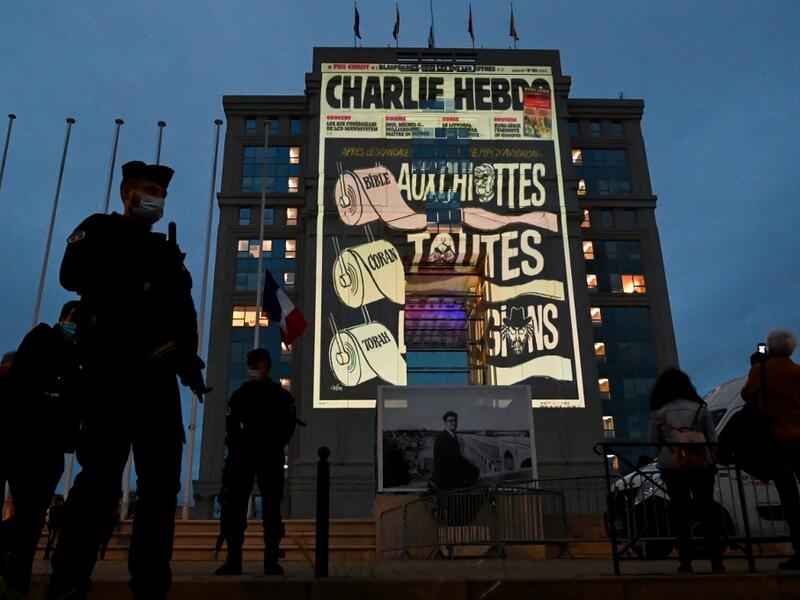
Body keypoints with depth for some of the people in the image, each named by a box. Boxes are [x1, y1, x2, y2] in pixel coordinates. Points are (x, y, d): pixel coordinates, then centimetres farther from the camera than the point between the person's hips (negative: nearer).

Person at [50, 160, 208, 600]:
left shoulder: (165, 249, 25)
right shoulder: (101, 230, 11)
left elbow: (184, 313, 15)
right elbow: (75, 274, -10)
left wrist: (187, 356, -2)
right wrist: (136, 292, -10)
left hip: (159, 376, 6)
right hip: (113, 370, -6)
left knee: (162, 481, 2)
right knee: (101, 477, -10)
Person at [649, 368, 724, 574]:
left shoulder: (659, 414, -1)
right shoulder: (700, 409, 3)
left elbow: (654, 442, 0)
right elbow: (712, 440, 3)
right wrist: (712, 461, 11)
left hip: (672, 468, -1)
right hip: (701, 466, 1)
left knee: (680, 514, 5)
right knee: (707, 511, 8)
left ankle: (686, 561, 5)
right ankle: (716, 561, 8)